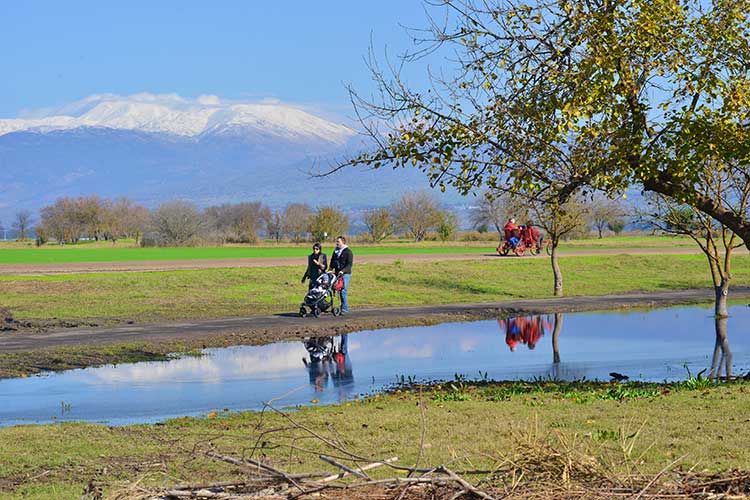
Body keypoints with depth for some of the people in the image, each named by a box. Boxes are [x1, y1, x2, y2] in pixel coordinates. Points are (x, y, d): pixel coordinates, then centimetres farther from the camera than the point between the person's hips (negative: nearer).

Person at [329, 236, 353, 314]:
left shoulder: (348, 252, -4)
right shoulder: (336, 251, 17)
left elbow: (349, 264, -11)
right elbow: (332, 261, 25)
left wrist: (343, 271, -24)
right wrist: (331, 269, 7)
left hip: (345, 274, -7)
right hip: (337, 274, 7)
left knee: (343, 291, -13)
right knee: (339, 291, 4)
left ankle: (344, 308, -12)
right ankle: (344, 307, 11)